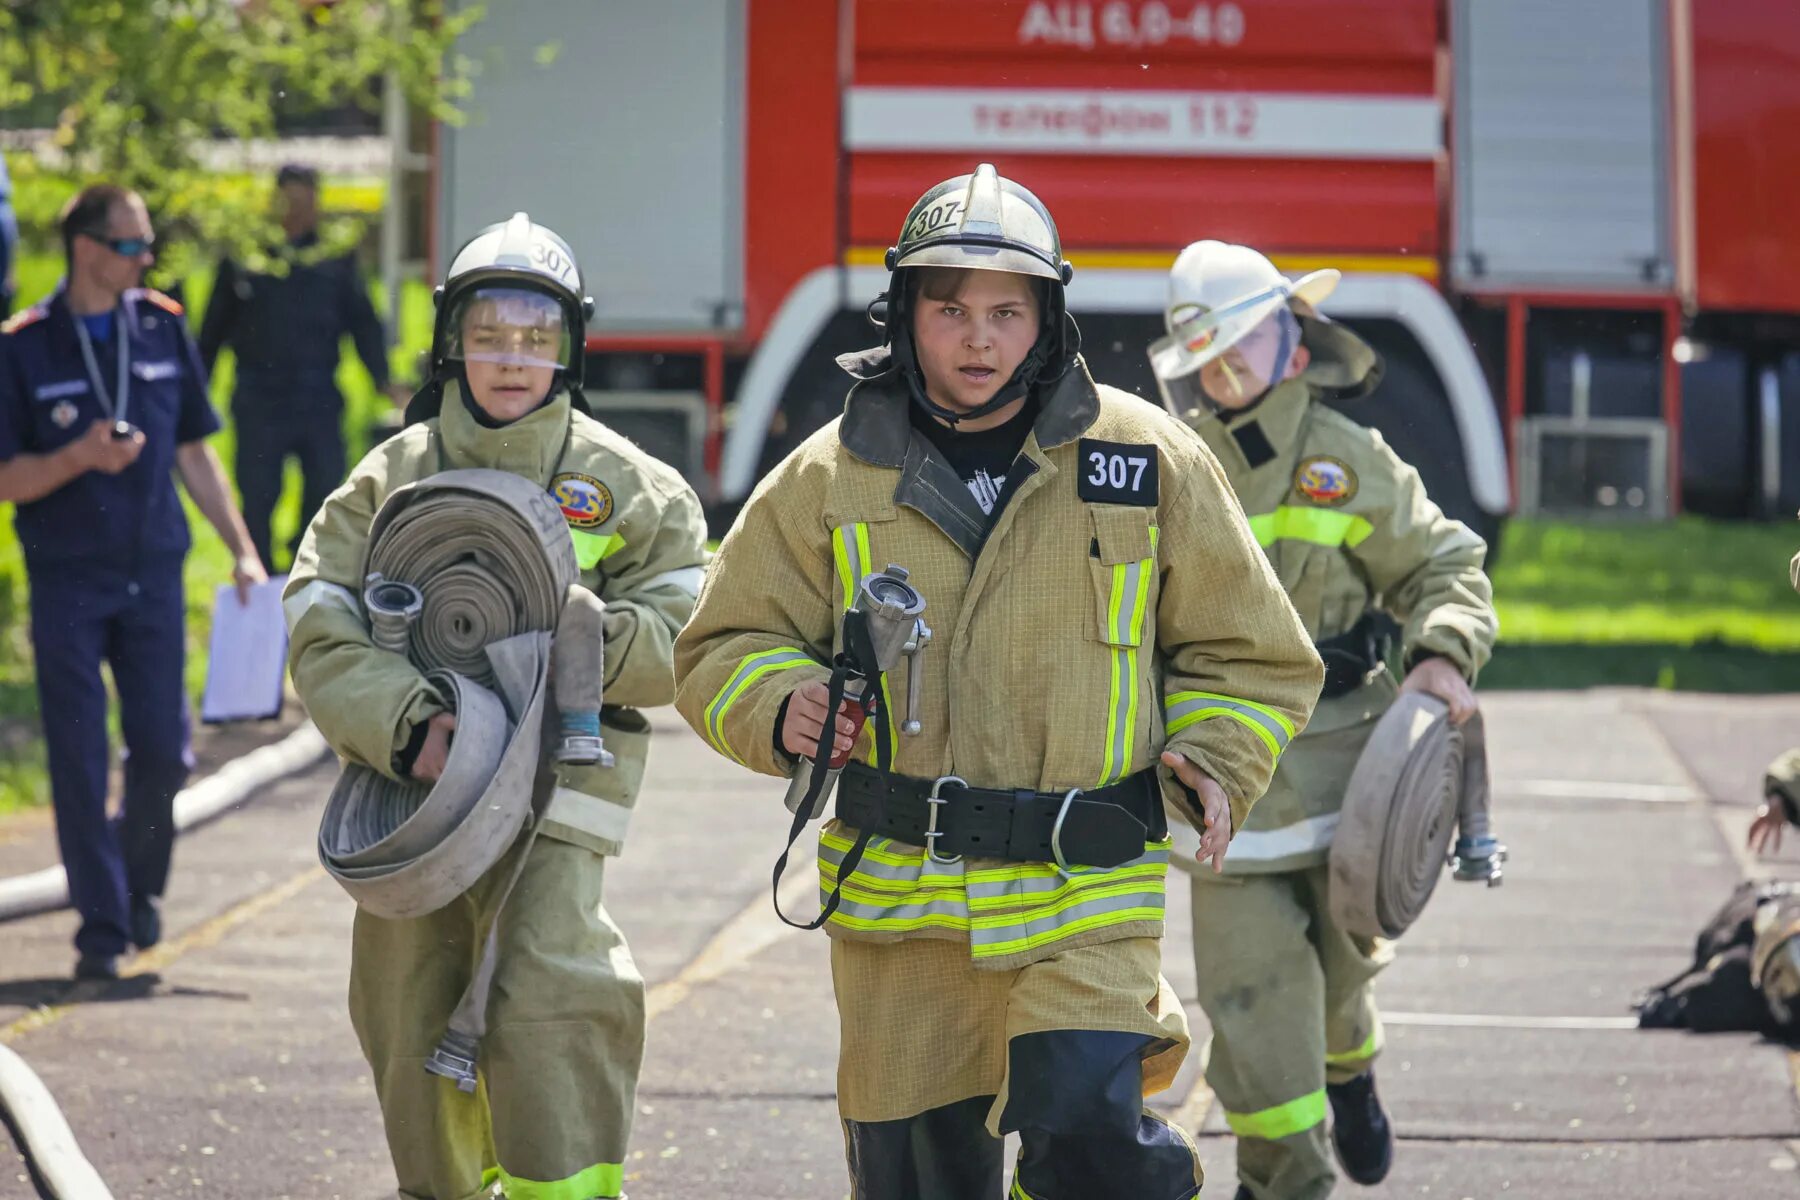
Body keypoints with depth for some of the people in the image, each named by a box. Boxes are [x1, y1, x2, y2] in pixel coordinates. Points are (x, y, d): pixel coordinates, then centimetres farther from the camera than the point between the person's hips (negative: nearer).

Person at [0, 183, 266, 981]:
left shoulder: (163, 329, 6)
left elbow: (193, 450, 14)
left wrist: (242, 549, 10)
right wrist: (82, 458, -23)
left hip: (153, 571, 3)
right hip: (66, 579, -3)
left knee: (162, 751, 1)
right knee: (80, 760, -3)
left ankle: (141, 884, 27)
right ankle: (101, 927, 3)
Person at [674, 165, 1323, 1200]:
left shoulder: (1148, 462, 4)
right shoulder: (833, 479, 4)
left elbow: (1249, 654, 14)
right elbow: (727, 646, 11)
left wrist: (1210, 759, -4)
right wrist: (782, 707, -11)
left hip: (1086, 892, -2)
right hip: (898, 894, 2)